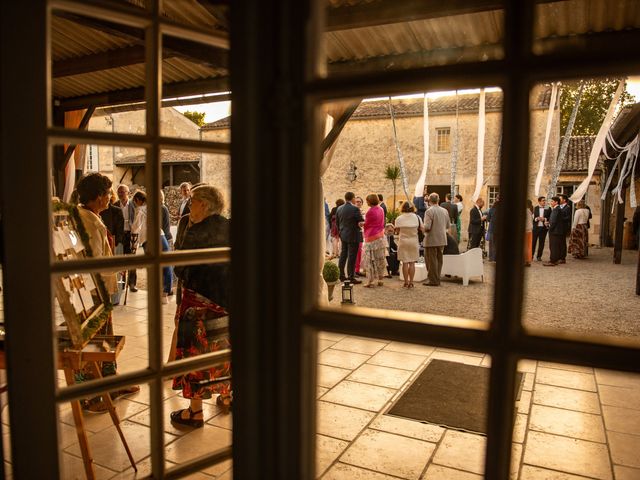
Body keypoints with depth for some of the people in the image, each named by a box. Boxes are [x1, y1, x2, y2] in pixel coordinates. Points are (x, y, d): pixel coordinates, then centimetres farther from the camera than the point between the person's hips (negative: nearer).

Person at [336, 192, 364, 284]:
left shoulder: (339, 208, 3)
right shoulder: (355, 209, -17)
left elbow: (337, 222, 10)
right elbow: (362, 221, -13)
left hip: (343, 236, 7)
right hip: (353, 236, -7)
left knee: (343, 255, 16)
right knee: (352, 256, -1)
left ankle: (341, 275, 22)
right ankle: (351, 277, 3)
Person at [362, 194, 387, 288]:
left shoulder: (370, 211, -17)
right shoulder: (381, 209, 5)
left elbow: (366, 224, -6)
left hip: (372, 238, -8)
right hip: (381, 236, 8)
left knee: (371, 260, -1)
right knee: (380, 259, 12)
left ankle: (371, 281, 1)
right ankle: (380, 279, 19)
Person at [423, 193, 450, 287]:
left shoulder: (429, 211, -15)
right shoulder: (445, 211, 6)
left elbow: (427, 227, -21)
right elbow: (447, 226, 12)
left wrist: (424, 230, -1)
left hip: (431, 240, -7)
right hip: (442, 239, 7)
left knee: (432, 260, 2)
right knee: (439, 260, 14)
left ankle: (433, 280, 5)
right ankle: (437, 279, 21)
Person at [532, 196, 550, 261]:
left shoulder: (548, 209, 4)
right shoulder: (535, 208, 7)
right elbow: (532, 217, 6)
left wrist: (544, 219, -14)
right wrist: (536, 219, -13)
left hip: (543, 227, 0)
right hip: (535, 227, 0)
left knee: (541, 243, 4)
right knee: (533, 242, 0)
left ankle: (539, 256, 12)